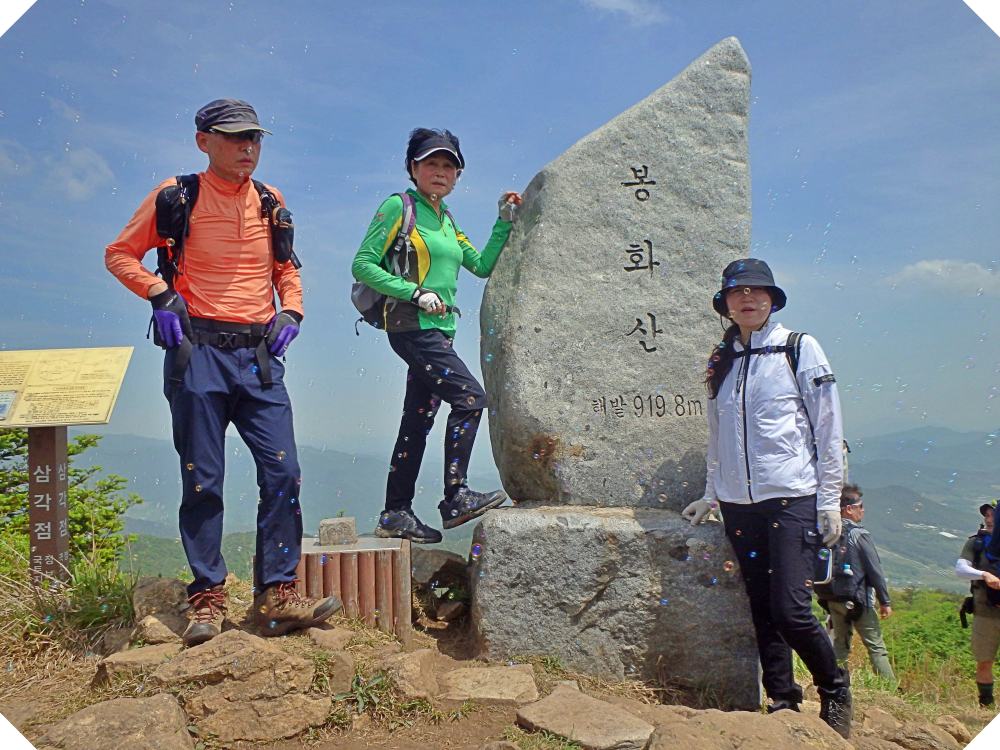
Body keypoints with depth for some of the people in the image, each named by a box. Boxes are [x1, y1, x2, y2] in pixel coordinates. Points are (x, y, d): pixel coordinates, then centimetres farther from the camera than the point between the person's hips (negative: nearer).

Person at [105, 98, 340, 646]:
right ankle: (206, 599, 12)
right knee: (203, 481, 1)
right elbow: (120, 254, 8)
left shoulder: (270, 202, 12)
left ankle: (277, 595, 4)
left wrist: (291, 312, 8)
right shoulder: (176, 198, 1)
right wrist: (160, 294, -8)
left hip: (259, 356, 4)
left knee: (283, 473, -4)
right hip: (198, 352, -3)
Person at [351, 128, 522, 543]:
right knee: (470, 397, -17)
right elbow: (363, 264, -9)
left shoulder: (446, 220, 20)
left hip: (438, 331, 8)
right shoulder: (398, 207, -3)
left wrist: (504, 223, 11)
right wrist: (416, 293, -16)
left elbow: (482, 266, 20)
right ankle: (456, 497, -12)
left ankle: (396, 514, 13)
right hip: (411, 326, -8)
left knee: (418, 420, 7)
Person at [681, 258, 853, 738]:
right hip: (738, 504, 4)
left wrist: (830, 501, -5)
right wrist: (711, 495, 14)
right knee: (763, 612, 7)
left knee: (791, 611, -9)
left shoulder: (800, 348, 0)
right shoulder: (719, 362, 12)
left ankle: (835, 691, 15)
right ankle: (782, 700, 21)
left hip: (792, 500, -4)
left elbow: (828, 428, -2)